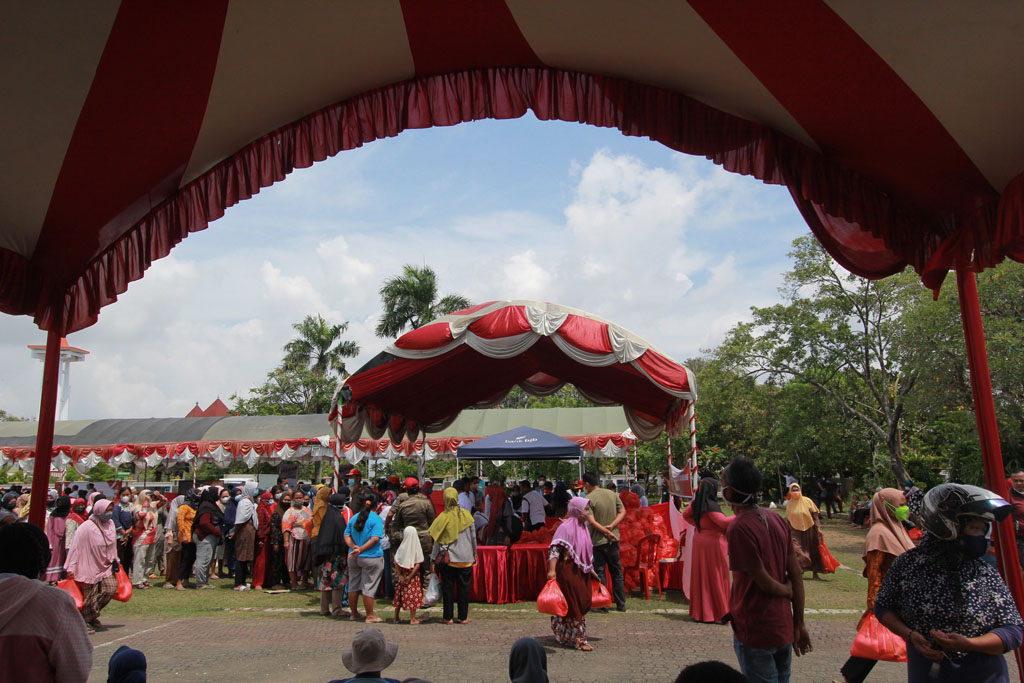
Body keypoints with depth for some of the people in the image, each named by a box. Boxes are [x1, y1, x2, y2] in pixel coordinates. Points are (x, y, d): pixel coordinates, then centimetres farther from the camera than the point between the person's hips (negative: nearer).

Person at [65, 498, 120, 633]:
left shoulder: (110, 524, 2)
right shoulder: (86, 528, -18)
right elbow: (76, 547, -16)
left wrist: (114, 560, 18)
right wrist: (71, 568, -17)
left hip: (106, 566, 6)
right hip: (90, 567, -6)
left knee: (111, 588, -4)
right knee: (90, 595, 2)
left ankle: (92, 616, 19)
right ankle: (84, 621, 24)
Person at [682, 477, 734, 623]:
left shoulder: (696, 504, 6)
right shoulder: (711, 506, -19)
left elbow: (686, 515, 21)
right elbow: (723, 522, -27)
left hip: (699, 541, 8)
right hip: (713, 543, -8)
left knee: (701, 577, 13)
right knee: (715, 578, 0)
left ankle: (700, 611, 20)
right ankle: (717, 614, 5)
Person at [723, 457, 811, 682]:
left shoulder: (738, 529, -23)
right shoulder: (776, 519, 1)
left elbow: (765, 582, -19)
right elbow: (796, 574, 4)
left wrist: (787, 590, 2)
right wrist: (799, 624, 10)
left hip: (755, 632, -7)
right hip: (784, 629, 7)